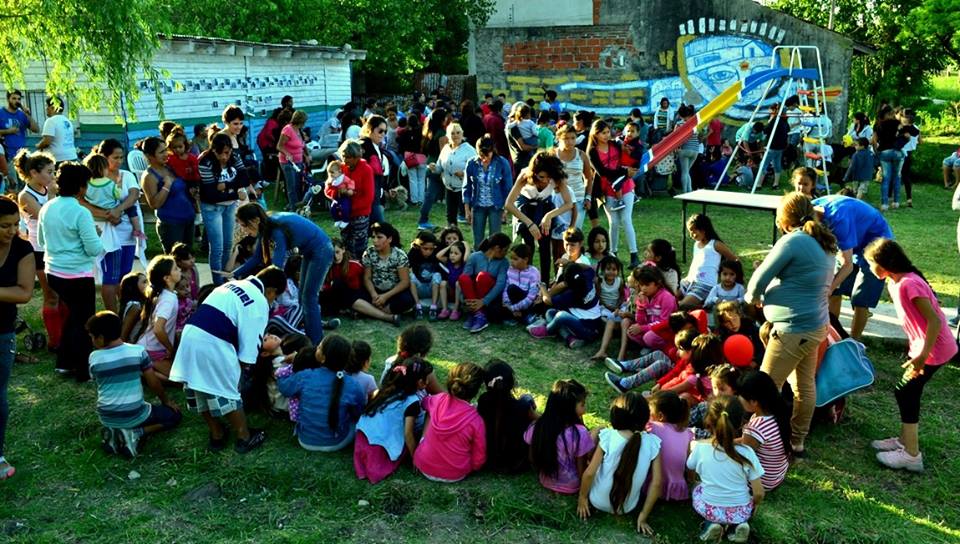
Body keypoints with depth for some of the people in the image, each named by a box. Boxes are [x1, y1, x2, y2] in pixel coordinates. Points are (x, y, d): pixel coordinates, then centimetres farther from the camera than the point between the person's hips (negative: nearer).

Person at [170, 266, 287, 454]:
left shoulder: (232, 284, 22)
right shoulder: (260, 303, 0)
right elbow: (250, 341, -2)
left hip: (191, 335, 7)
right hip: (213, 344, -7)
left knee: (201, 390, 18)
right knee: (227, 392, 8)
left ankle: (217, 436, 33)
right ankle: (244, 438, 23)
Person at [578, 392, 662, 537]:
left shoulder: (607, 436, -21)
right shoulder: (652, 443, -15)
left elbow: (589, 473, -19)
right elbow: (657, 482, -13)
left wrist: (582, 497, 0)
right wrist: (643, 516, -1)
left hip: (598, 502, -2)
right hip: (627, 507, 2)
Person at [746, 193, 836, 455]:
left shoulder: (793, 241, -17)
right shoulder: (823, 243, 13)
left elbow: (760, 278, -14)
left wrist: (751, 297, 8)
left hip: (793, 328, -10)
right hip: (816, 325, 10)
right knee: (805, 385, 17)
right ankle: (797, 441, 29)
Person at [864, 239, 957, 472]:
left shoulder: (908, 284, -25)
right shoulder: (896, 282, 5)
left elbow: (935, 320, -27)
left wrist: (922, 357, -26)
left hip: (934, 350, -9)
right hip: (923, 346, 9)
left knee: (905, 392, -4)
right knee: (908, 392, 15)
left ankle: (911, 455, 3)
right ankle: (905, 440, 29)